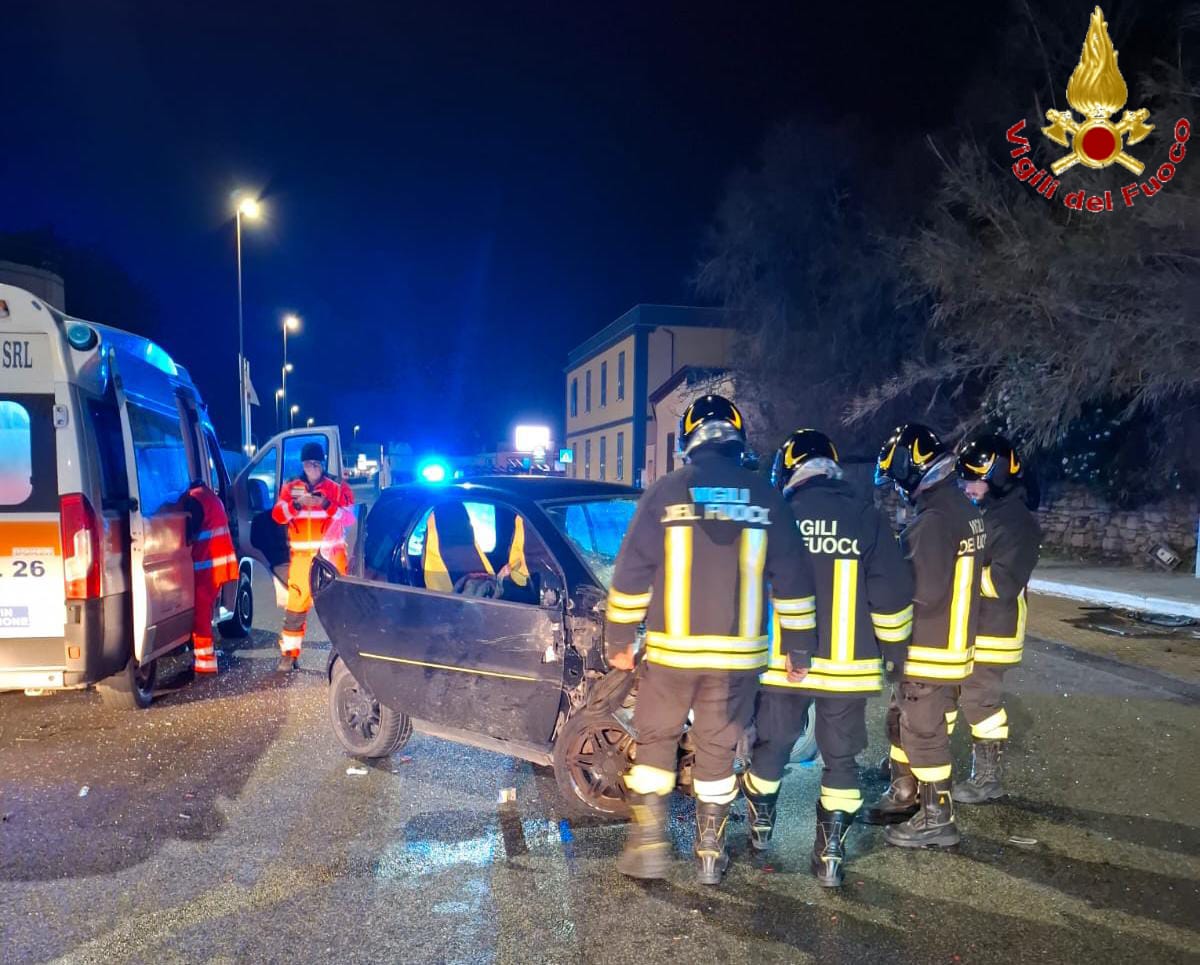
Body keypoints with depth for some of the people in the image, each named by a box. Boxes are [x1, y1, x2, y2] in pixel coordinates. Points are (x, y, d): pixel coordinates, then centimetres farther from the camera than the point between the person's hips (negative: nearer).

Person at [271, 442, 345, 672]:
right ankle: (289, 653, 9)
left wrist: (326, 505, -22)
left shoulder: (334, 488, 5)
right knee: (296, 605, 1)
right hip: (302, 556, 1)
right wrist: (297, 503, -22)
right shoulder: (291, 488, 9)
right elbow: (278, 515, -4)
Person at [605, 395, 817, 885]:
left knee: (655, 740, 14)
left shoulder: (665, 492, -4)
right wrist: (799, 646, 11)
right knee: (718, 749, 13)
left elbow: (632, 573, -5)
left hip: (671, 649, -1)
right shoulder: (765, 497, 1)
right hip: (738, 652, 2)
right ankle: (710, 852, 21)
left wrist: (619, 639, 4)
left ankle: (648, 845, 13)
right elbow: (793, 579, 3)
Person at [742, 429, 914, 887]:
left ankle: (760, 825, 34)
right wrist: (894, 650, 8)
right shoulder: (868, 519, -4)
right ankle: (831, 852, 13)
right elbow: (892, 595, -5)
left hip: (781, 661, 0)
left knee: (772, 743, 18)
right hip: (848, 665, 0)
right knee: (841, 757, 11)